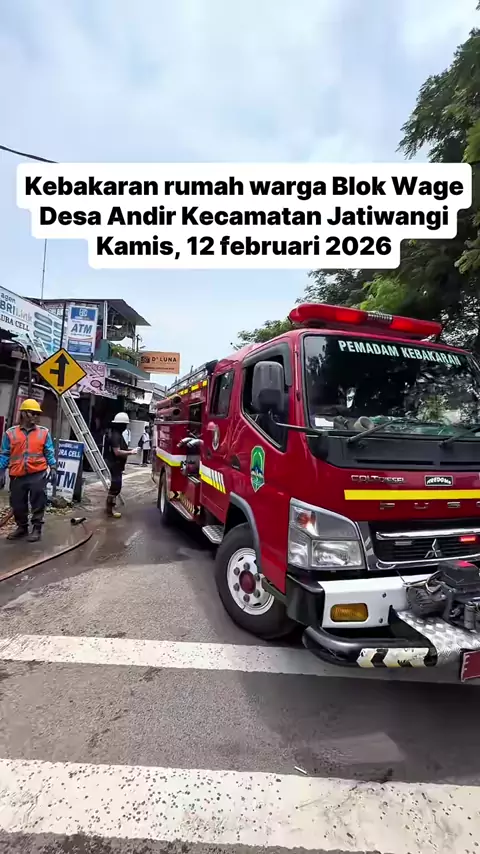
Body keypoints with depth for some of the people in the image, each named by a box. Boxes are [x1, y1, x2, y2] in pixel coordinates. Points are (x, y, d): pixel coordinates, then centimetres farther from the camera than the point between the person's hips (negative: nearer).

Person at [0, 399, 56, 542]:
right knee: (17, 505, 12)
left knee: (38, 503, 0)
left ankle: (37, 528, 13)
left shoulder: (44, 432, 4)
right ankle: (22, 527, 30)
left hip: (38, 474, -1)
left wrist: (53, 468, -2)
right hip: (17, 476, 2)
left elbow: (49, 453, 6)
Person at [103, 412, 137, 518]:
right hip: (115, 464, -11)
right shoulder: (115, 435, -22)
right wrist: (131, 452, -21)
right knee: (116, 486, -7)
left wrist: (128, 450, 14)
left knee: (115, 485, 19)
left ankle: (110, 506, 30)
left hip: (116, 464, 11)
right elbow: (117, 452, -28)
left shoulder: (116, 433, 11)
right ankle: (110, 509, 0)